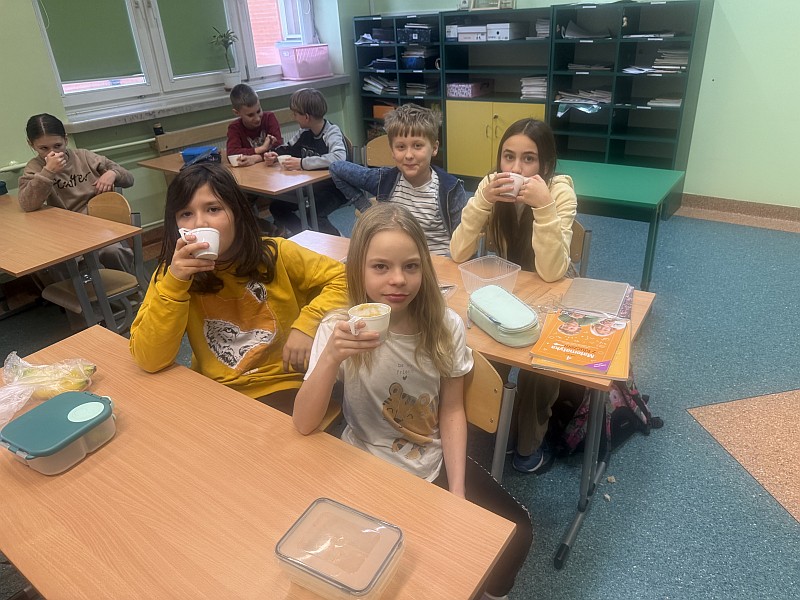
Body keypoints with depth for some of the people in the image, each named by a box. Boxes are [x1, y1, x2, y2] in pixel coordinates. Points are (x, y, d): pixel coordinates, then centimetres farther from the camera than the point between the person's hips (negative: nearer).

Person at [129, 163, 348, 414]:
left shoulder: (275, 256, -8)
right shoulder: (172, 272, -4)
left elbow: (341, 279, -2)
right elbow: (149, 361, -12)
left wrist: (307, 324, -18)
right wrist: (174, 282, -22)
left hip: (283, 388, -1)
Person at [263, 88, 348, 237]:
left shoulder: (332, 133, -20)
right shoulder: (305, 133, 1)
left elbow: (339, 158, -42)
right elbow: (287, 148, 19)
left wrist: (302, 163, -40)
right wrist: (274, 155, -5)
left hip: (334, 189, -8)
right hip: (311, 186, 8)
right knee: (276, 207, 3)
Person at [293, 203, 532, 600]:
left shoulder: (445, 326, -13)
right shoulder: (339, 329, -18)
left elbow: (452, 411, -2)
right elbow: (304, 426, -21)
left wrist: (457, 492, -9)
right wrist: (331, 358, -38)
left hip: (436, 463, 2)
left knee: (515, 531, -7)